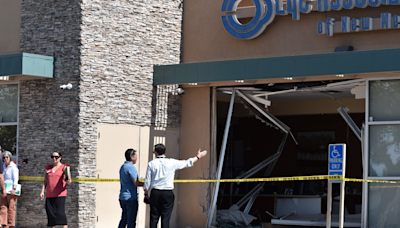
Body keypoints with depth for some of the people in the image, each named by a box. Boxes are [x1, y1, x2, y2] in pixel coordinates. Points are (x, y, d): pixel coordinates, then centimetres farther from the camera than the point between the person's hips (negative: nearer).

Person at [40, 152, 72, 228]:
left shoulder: (64, 167, 3)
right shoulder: (48, 168, 16)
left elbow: (68, 180, -5)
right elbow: (45, 181, 19)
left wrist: (68, 181, -29)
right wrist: (42, 191, 9)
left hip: (60, 194, -5)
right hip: (49, 195, 5)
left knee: (60, 212, -14)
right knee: (50, 213, 4)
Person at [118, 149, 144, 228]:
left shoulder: (122, 167, 15)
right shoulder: (131, 167, -14)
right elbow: (136, 183, -17)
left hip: (122, 197, 9)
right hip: (131, 198, -9)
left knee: (124, 219, 13)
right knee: (131, 220, -4)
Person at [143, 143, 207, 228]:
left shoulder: (151, 164, 1)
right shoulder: (172, 162, 0)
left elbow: (147, 181, 2)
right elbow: (187, 163, 12)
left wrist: (146, 194, 12)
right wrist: (198, 156, 27)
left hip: (155, 193, 1)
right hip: (167, 193, -1)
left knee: (154, 217, 4)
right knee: (165, 218, 0)